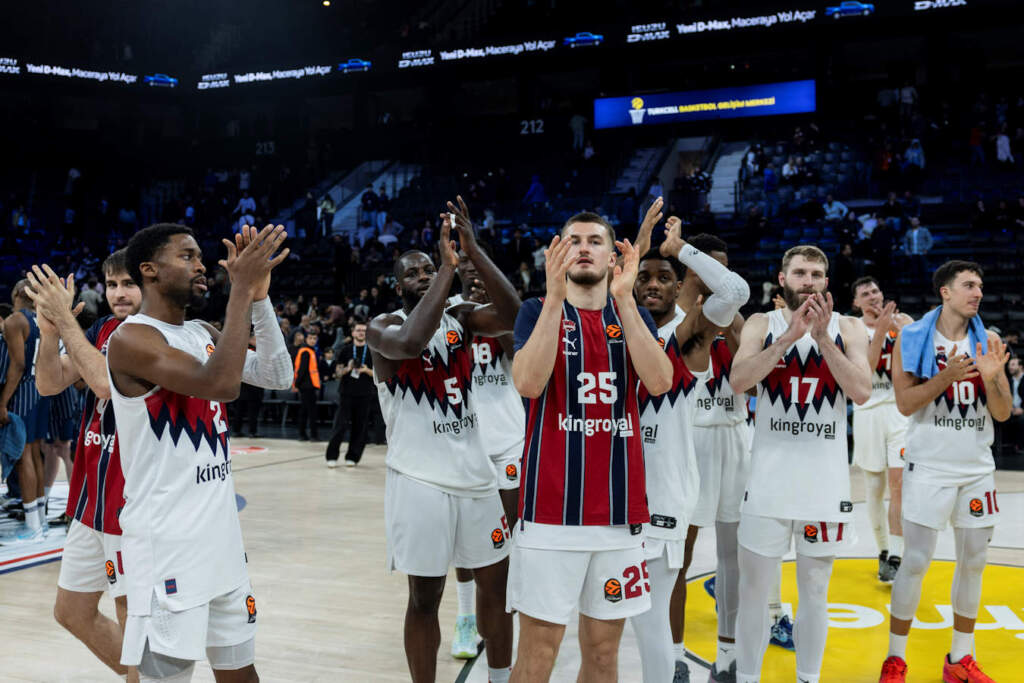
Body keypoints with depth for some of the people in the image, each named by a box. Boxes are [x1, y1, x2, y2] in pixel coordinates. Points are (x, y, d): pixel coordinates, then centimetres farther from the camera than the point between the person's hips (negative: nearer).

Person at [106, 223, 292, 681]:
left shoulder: (204, 334, 11)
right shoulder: (132, 338, -15)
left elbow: (277, 376, 3)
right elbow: (221, 384, -29)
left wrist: (258, 294, -6)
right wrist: (241, 287, -24)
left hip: (221, 533, 8)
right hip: (166, 543, -8)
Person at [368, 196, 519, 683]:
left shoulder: (460, 319, 6)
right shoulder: (383, 328, -5)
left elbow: (511, 316, -14)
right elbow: (411, 342, -30)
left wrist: (473, 250, -21)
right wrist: (448, 266, -26)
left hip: (475, 474, 5)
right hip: (420, 480, -5)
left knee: (495, 582, 14)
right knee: (425, 596, 3)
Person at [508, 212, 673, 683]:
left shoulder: (635, 315, 10)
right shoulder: (538, 311, 2)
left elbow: (660, 382, -9)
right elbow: (528, 383, -17)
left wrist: (624, 297, -14)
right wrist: (556, 294, -20)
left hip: (620, 510, 3)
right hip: (552, 508, -3)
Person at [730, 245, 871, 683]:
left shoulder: (848, 329, 4)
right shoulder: (762, 325, 3)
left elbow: (862, 392, -10)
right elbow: (738, 381, -14)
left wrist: (823, 337, -16)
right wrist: (790, 335, -19)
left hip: (826, 479, 1)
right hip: (769, 478, -1)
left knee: (815, 590, 12)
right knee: (755, 587, 5)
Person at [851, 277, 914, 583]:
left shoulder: (902, 321, 5)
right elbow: (864, 369, -13)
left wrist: (896, 327, -17)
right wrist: (880, 330, -20)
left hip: (901, 409, -1)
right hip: (868, 411, 1)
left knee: (898, 483, -11)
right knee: (874, 488, 8)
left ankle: (895, 558, -10)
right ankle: (883, 551, 23)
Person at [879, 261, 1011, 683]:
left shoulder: (989, 343, 5)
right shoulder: (912, 339, -4)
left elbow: (1003, 414, 3)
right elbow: (905, 403, -11)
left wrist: (992, 377, -16)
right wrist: (946, 377, -25)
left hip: (978, 469, 4)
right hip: (929, 468, -4)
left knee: (973, 562, 9)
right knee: (915, 562, -4)